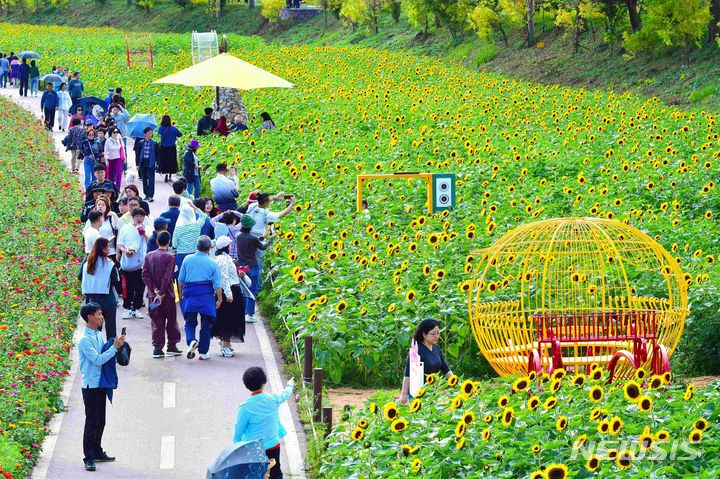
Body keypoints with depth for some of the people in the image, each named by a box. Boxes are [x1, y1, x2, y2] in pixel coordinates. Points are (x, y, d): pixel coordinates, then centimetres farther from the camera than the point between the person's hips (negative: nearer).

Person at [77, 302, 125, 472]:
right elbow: (98, 360, -22)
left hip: (101, 384, 8)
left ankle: (97, 452, 27)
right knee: (92, 422, -5)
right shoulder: (85, 340, -17)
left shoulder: (98, 336, 10)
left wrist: (115, 346, -1)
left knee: (100, 421, 16)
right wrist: (115, 347, -20)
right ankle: (89, 458, -1)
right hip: (91, 386, -8)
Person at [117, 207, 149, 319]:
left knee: (140, 287, 3)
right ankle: (127, 309, 11)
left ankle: (136, 309, 13)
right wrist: (125, 251, -13)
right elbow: (119, 244, 6)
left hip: (142, 263, 1)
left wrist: (144, 234, -12)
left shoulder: (146, 229, 7)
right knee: (128, 287, 2)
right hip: (128, 263, -1)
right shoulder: (125, 229, 5)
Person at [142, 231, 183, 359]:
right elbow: (167, 277, -18)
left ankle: (157, 348, 4)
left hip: (153, 294, 3)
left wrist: (155, 290, -6)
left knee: (156, 322, 7)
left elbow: (145, 275, -3)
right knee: (171, 320, 11)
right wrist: (161, 293, -16)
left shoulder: (149, 256, 2)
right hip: (167, 294, -3)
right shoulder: (170, 257, -11)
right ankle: (172, 346, 16)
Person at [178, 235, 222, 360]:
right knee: (206, 324, 9)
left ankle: (191, 340, -20)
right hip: (206, 294, -1)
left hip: (190, 294, 1)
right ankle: (203, 352, 12)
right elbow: (217, 284, -3)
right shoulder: (213, 263, -4)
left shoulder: (187, 260, 0)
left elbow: (180, 279, 6)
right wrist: (219, 299, 7)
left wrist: (181, 294, 20)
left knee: (190, 322, 9)